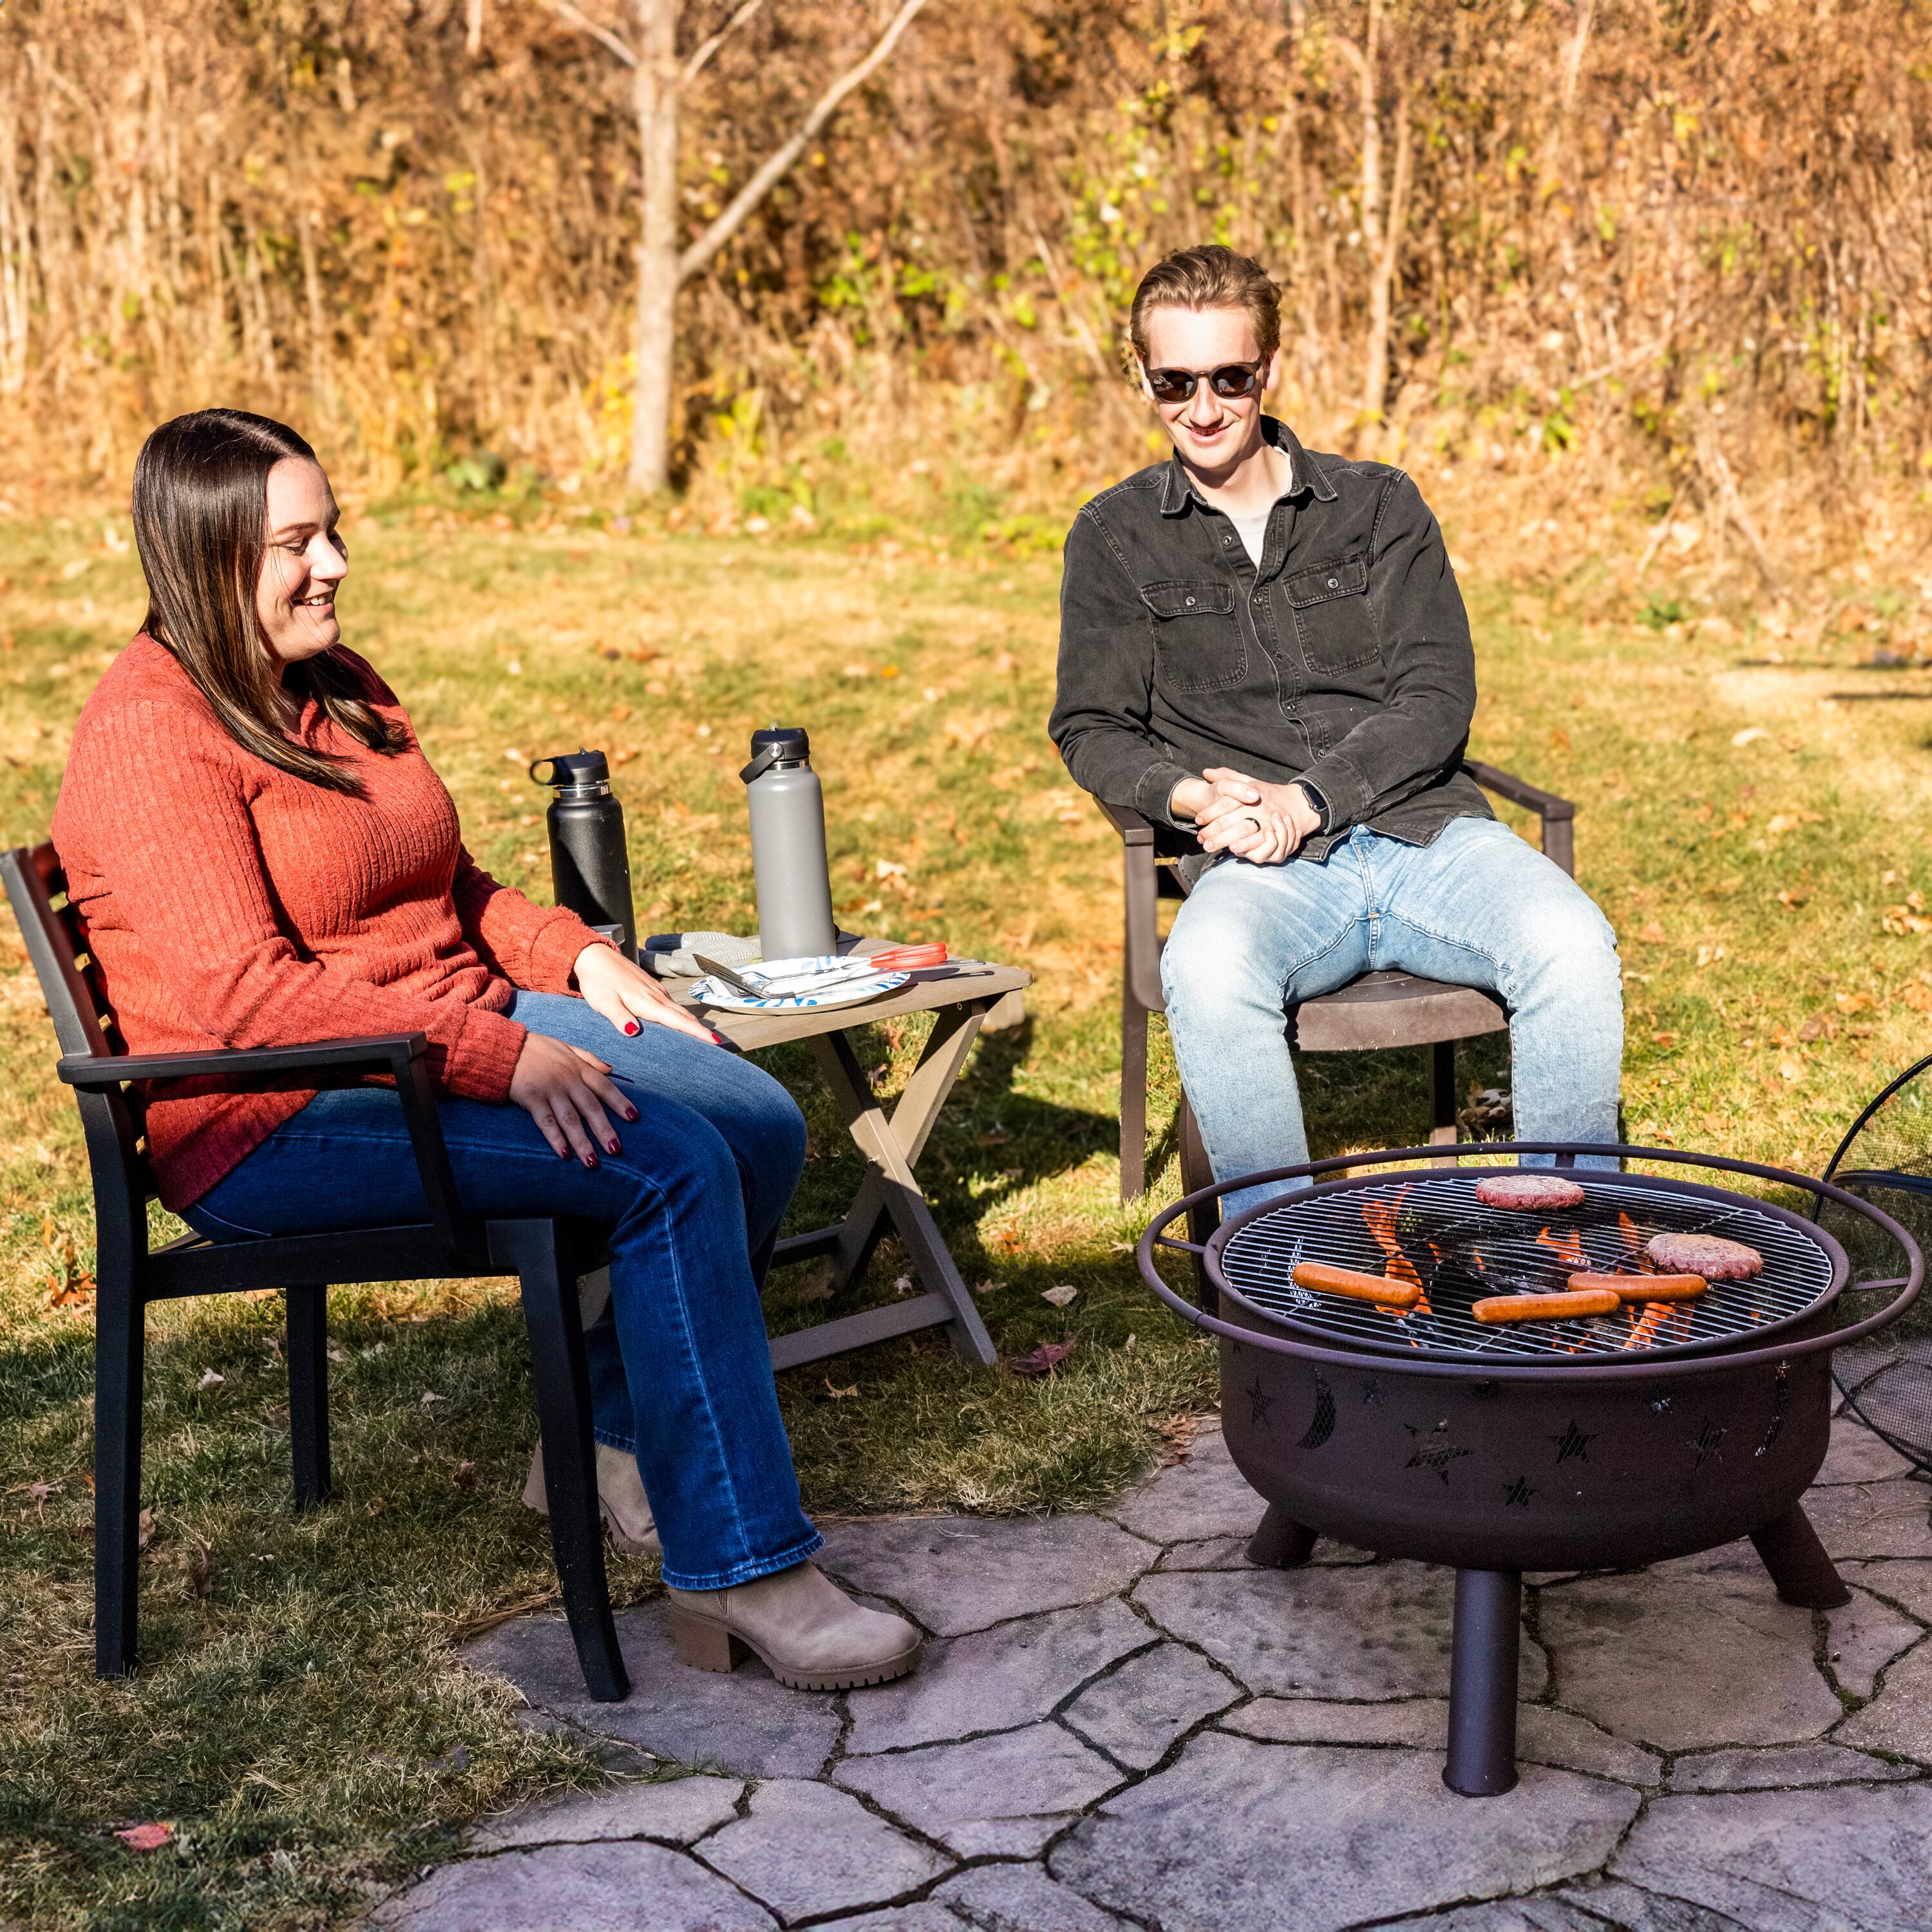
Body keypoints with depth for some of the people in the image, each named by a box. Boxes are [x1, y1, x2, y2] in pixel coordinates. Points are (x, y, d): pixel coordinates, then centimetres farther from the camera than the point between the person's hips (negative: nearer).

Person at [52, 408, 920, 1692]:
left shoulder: (337, 685, 14)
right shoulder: (153, 732, -14)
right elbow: (241, 993, -24)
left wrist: (574, 953, 4)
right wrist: (500, 1056, -29)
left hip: (463, 1022, 9)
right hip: (272, 1119, -9)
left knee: (761, 1118, -9)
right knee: (672, 1165, -26)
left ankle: (618, 1436, 8)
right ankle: (740, 1566, -22)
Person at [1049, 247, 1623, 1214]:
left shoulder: (1378, 506, 12)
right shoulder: (1114, 539, 12)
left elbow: (1437, 698, 3)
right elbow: (1093, 730, 11)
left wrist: (1308, 797, -13)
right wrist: (1194, 796, -10)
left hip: (1421, 827, 1)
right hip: (1267, 871, -1)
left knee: (1571, 944, -29)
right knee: (1208, 971, -37)